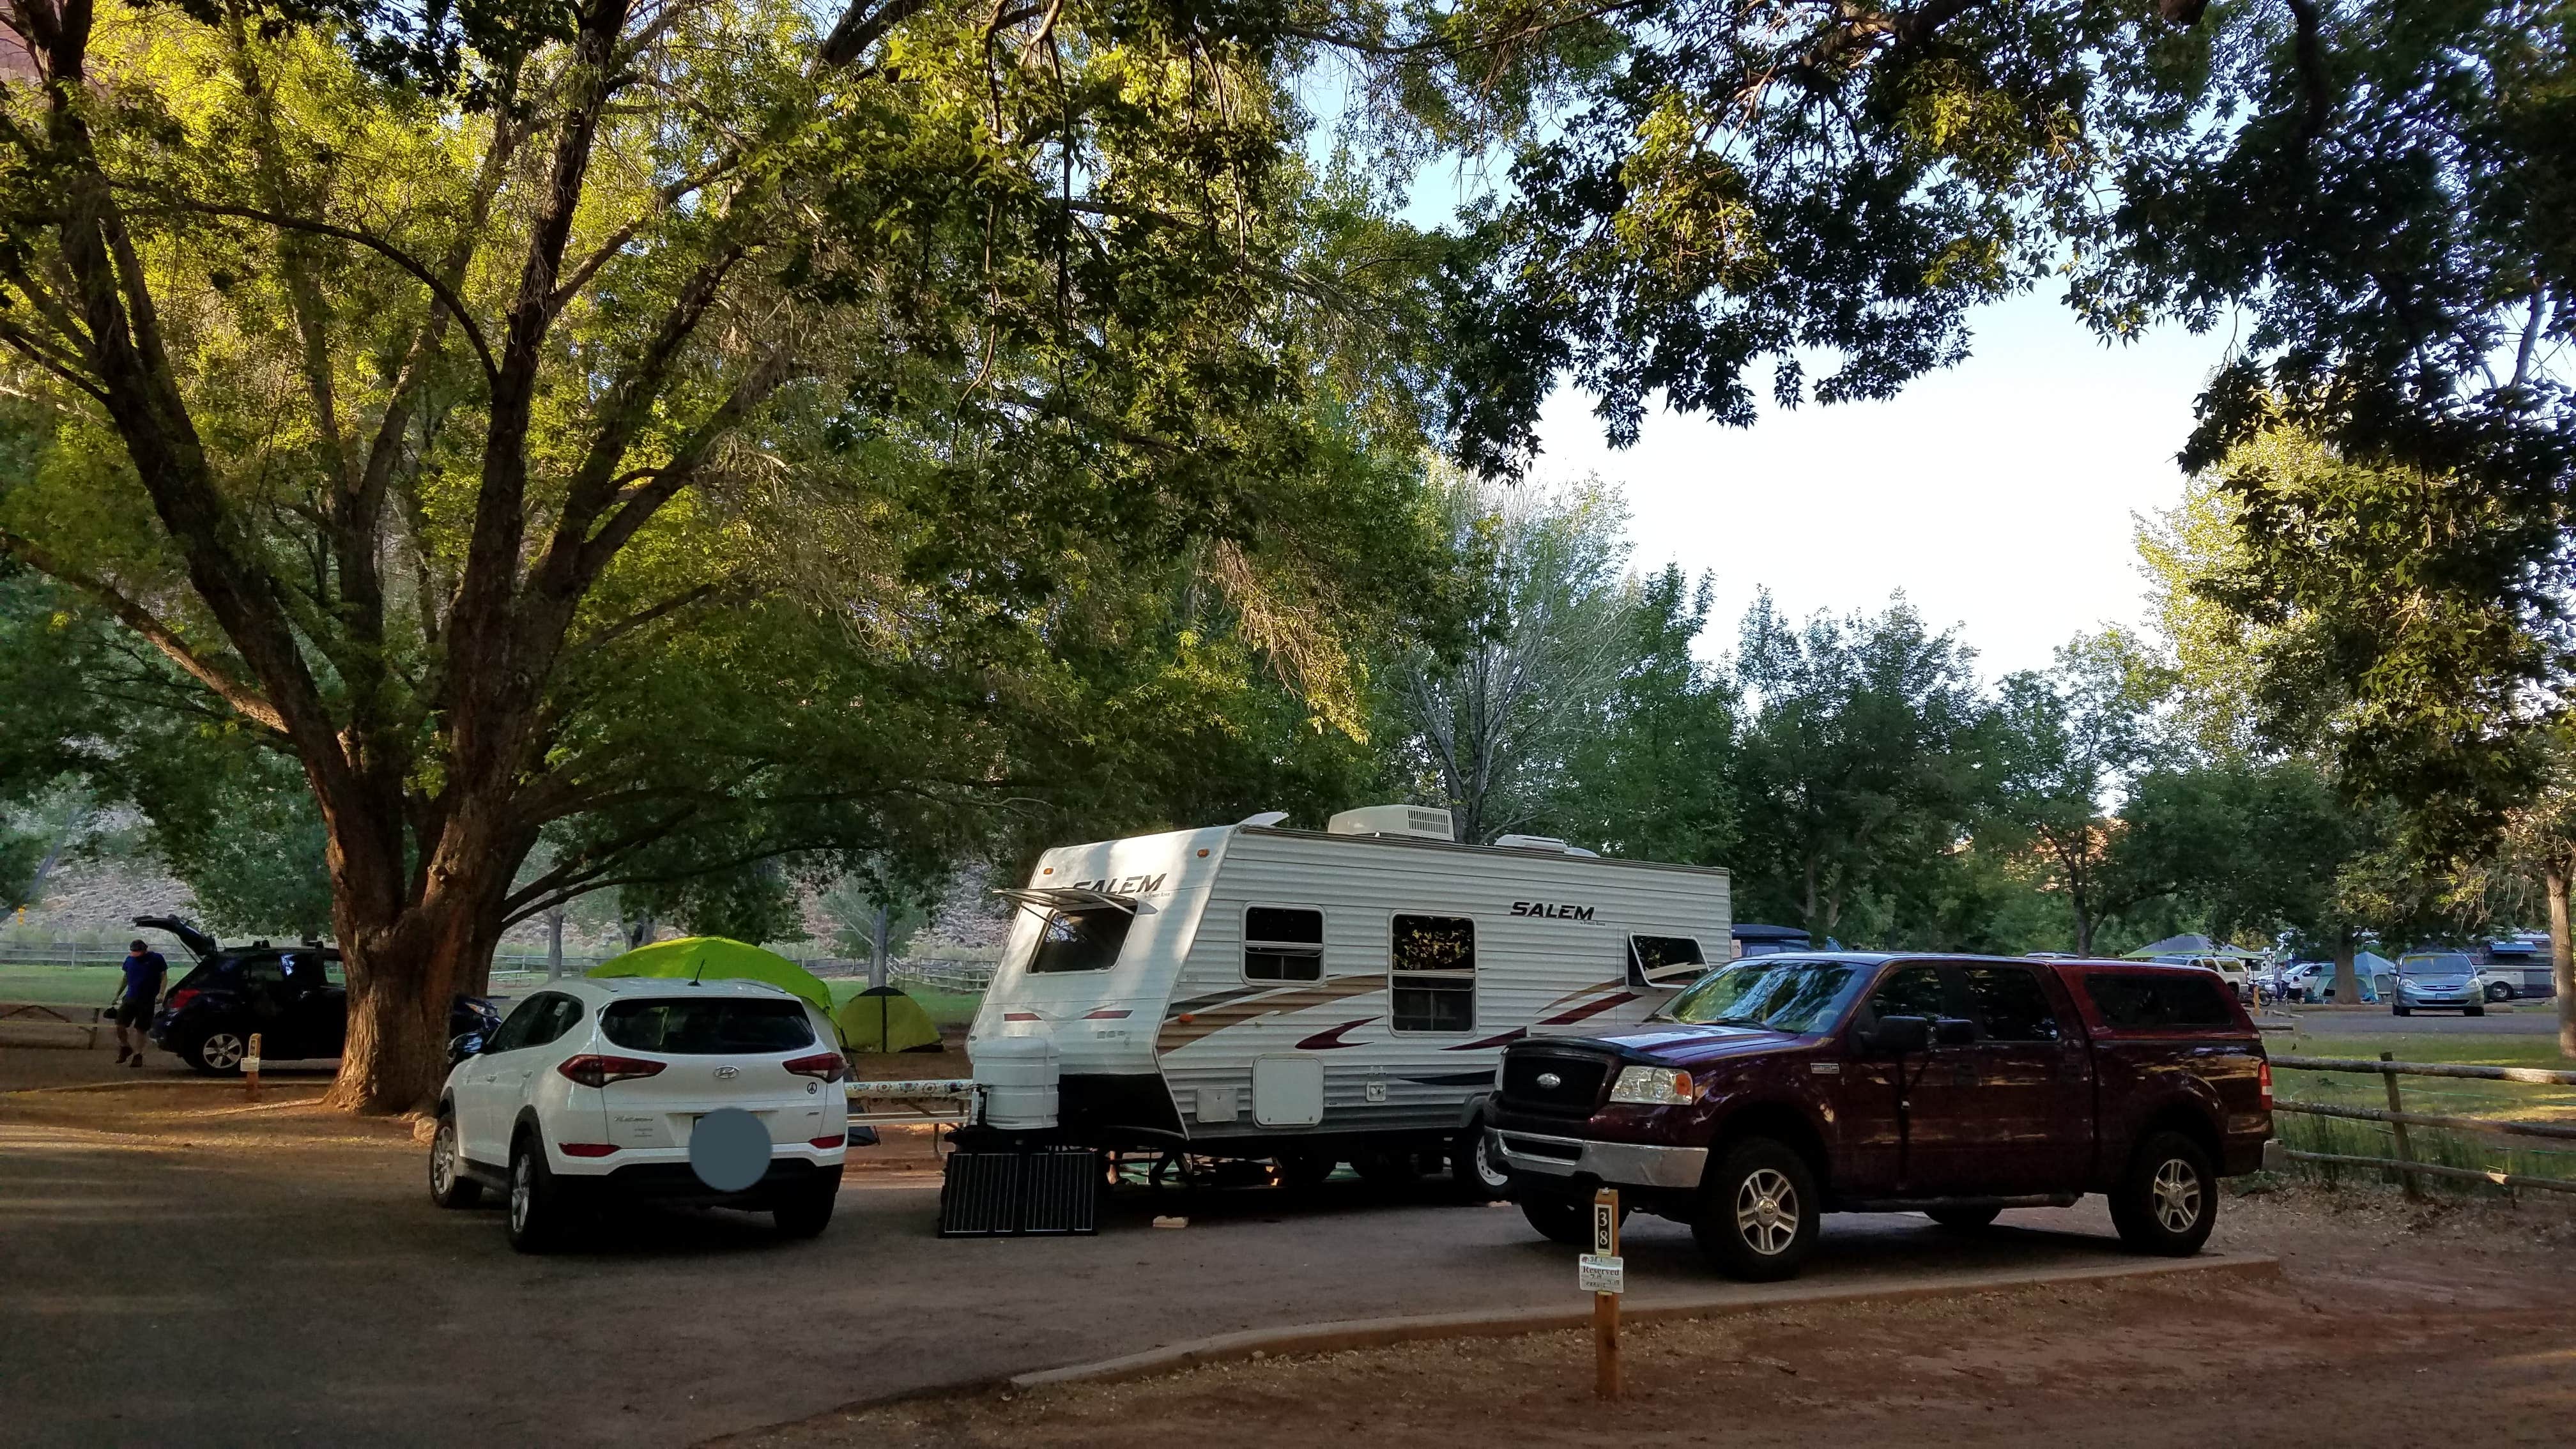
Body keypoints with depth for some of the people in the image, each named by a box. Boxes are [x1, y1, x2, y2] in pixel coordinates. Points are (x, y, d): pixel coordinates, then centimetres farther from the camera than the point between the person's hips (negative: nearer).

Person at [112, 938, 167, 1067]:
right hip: (130, 998, 3)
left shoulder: (156, 958, -6)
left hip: (147, 1000, -3)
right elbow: (125, 978, 18)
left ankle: (138, 1055, 14)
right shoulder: (130, 959, 6)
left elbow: (164, 976, -3)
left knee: (141, 1029, 3)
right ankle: (125, 1047, 19)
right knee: (120, 1025, -6)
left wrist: (161, 993, -15)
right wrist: (117, 994, 15)